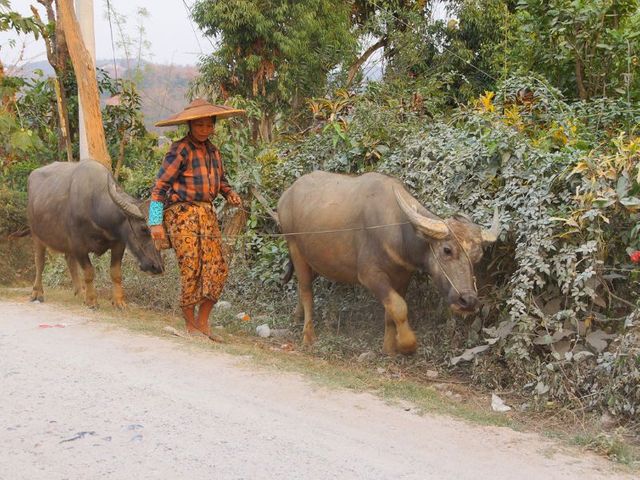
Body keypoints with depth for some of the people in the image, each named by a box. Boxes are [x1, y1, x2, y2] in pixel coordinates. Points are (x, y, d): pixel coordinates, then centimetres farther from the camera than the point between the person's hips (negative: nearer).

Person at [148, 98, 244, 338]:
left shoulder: (212, 151, 12)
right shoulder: (180, 150, -9)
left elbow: (221, 180, 27)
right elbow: (159, 186, -10)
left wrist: (230, 193, 5)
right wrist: (156, 222, -15)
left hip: (207, 214, 6)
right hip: (182, 214, -6)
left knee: (217, 269, 0)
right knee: (192, 270, -7)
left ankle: (203, 321, 13)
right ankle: (190, 323, 9)